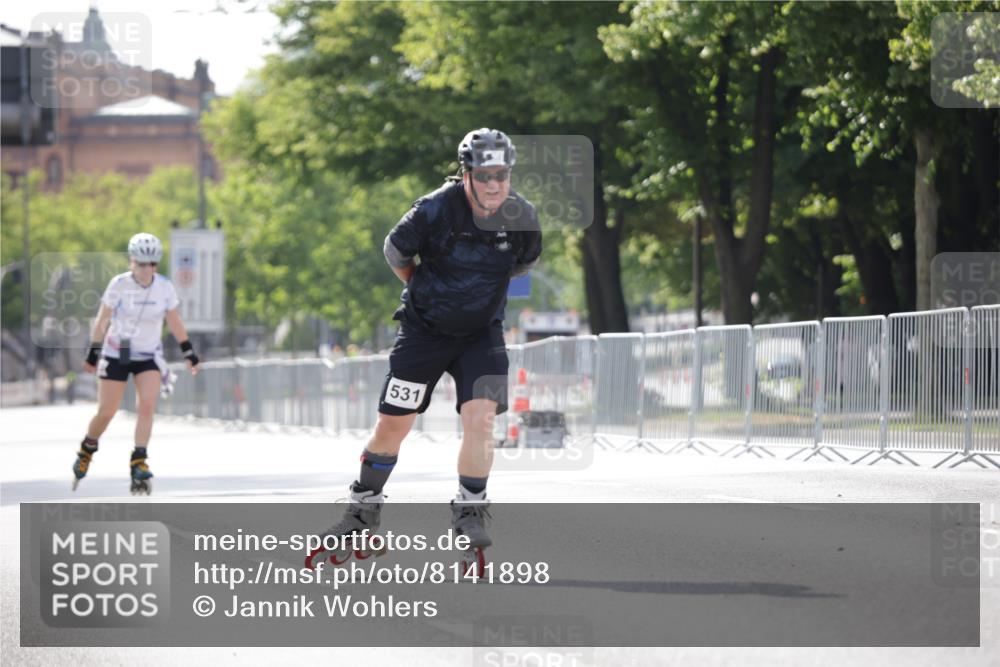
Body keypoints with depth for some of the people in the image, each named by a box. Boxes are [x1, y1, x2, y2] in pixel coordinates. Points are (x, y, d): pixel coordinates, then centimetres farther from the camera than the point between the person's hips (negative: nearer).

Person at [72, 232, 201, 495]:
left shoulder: (165, 287, -6)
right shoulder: (119, 284, -14)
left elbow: (174, 322, 7)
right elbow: (102, 320, -6)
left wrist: (189, 353, 8)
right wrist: (93, 353, -4)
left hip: (149, 357, 2)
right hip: (116, 355, -2)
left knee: (147, 406, -18)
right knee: (106, 413, 0)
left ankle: (138, 463, -17)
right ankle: (86, 451, 27)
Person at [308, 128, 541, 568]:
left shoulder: (521, 218, -12)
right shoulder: (435, 211, -22)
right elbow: (395, 251, -2)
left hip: (482, 334, 1)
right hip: (423, 330, -1)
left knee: (480, 418, -16)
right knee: (392, 426, 2)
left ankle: (470, 514, 1)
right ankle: (363, 512, 21)